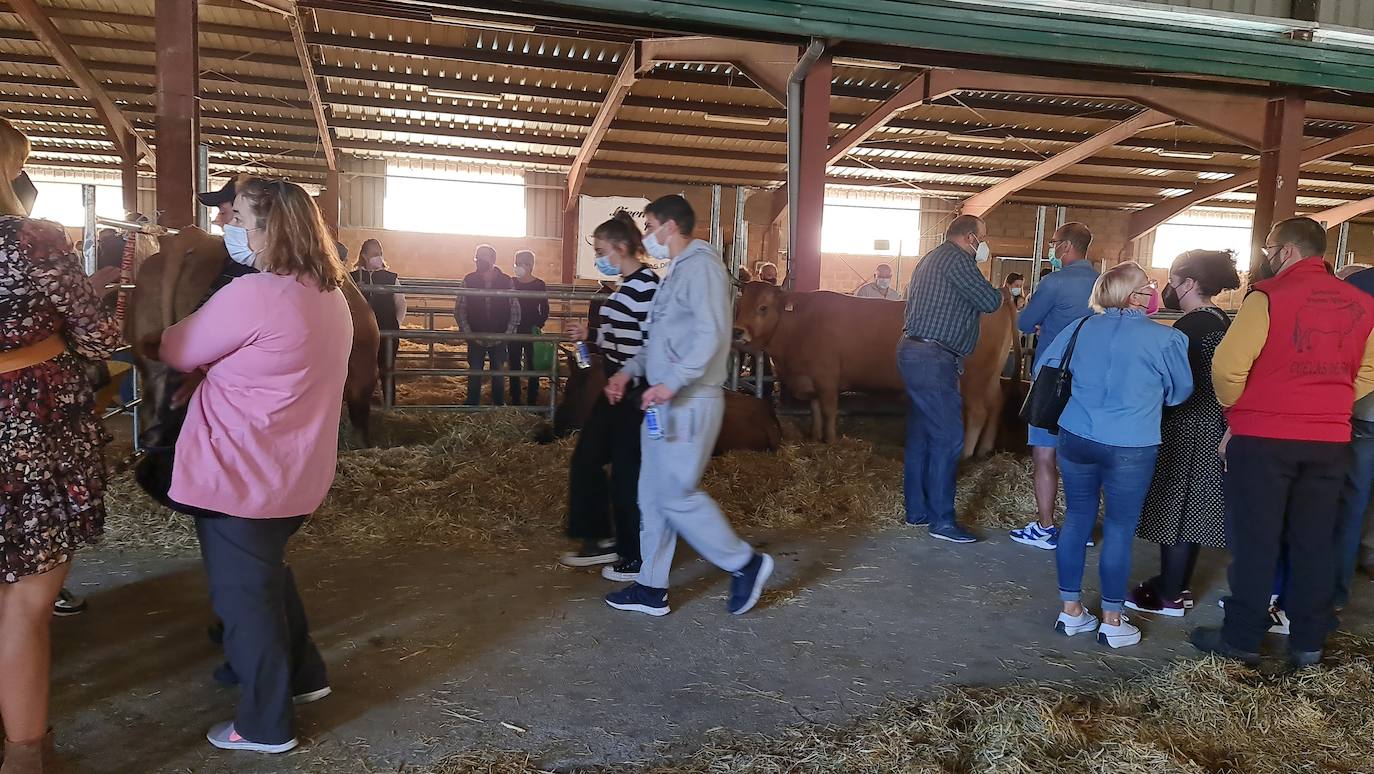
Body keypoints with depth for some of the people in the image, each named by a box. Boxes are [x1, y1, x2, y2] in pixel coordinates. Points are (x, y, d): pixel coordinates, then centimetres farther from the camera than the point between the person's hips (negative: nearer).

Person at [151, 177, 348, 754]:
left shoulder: (251, 295, -22)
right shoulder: (331, 297, 5)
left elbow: (178, 353, -8)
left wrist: (153, 343, 13)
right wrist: (212, 370, 11)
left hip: (239, 474, -8)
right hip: (294, 471, 8)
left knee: (243, 594, 8)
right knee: (269, 574, 27)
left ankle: (266, 725, 21)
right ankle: (303, 675, 38)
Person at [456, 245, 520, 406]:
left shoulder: (506, 281, -5)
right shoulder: (469, 281, -4)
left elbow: (515, 310, -1)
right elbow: (460, 310, -2)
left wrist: (507, 334, -7)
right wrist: (468, 333, -9)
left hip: (499, 340, 0)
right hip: (476, 339, 0)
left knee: (498, 375, 12)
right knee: (475, 376, 7)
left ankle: (499, 406, 28)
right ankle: (472, 407, 20)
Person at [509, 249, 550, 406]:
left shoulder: (540, 285, -3)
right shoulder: (512, 283, 3)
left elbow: (544, 311, 1)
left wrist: (538, 325, -12)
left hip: (532, 333, -2)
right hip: (514, 332, 2)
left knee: (533, 367, 2)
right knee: (514, 367, 7)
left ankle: (532, 401, 10)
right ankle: (515, 400, 16)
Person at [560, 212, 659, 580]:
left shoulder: (645, 285, -18)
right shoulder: (627, 285, 13)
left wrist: (629, 387, -23)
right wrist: (590, 334, 13)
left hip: (634, 393, -10)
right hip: (617, 388, 10)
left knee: (627, 474, 1)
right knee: (585, 459, 15)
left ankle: (639, 558, 16)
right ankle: (601, 539, 27)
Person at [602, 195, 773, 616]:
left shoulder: (701, 266, -11)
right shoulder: (677, 272, 20)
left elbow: (712, 333, -22)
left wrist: (672, 383, -25)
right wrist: (629, 370, 14)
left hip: (690, 402, -10)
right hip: (666, 403, 10)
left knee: (677, 494, -7)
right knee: (653, 494, 10)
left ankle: (745, 564, 10)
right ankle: (652, 588, 19)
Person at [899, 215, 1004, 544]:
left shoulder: (932, 259, 21)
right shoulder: (956, 259, -11)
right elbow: (989, 302, -13)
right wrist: (998, 292, 11)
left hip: (916, 353, 11)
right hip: (932, 359, -11)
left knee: (921, 433, 13)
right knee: (948, 436, -8)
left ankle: (917, 510, 19)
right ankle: (941, 519, -5)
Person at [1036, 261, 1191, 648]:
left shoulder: (1082, 328, 4)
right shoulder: (1165, 338, -8)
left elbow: (1043, 369, 11)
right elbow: (1181, 392, 5)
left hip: (1076, 439, 4)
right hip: (1130, 448, -4)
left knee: (1077, 520, 13)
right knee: (1119, 529, 7)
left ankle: (1071, 611, 23)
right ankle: (1112, 621, 18)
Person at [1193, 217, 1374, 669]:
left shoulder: (1269, 297, -12)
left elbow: (1228, 365, -16)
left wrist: (1238, 411, 1)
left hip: (1264, 438, -5)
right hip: (1330, 442, 5)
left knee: (1255, 539, 4)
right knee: (1315, 542, 13)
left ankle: (1241, 640, 13)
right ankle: (1308, 644, 22)